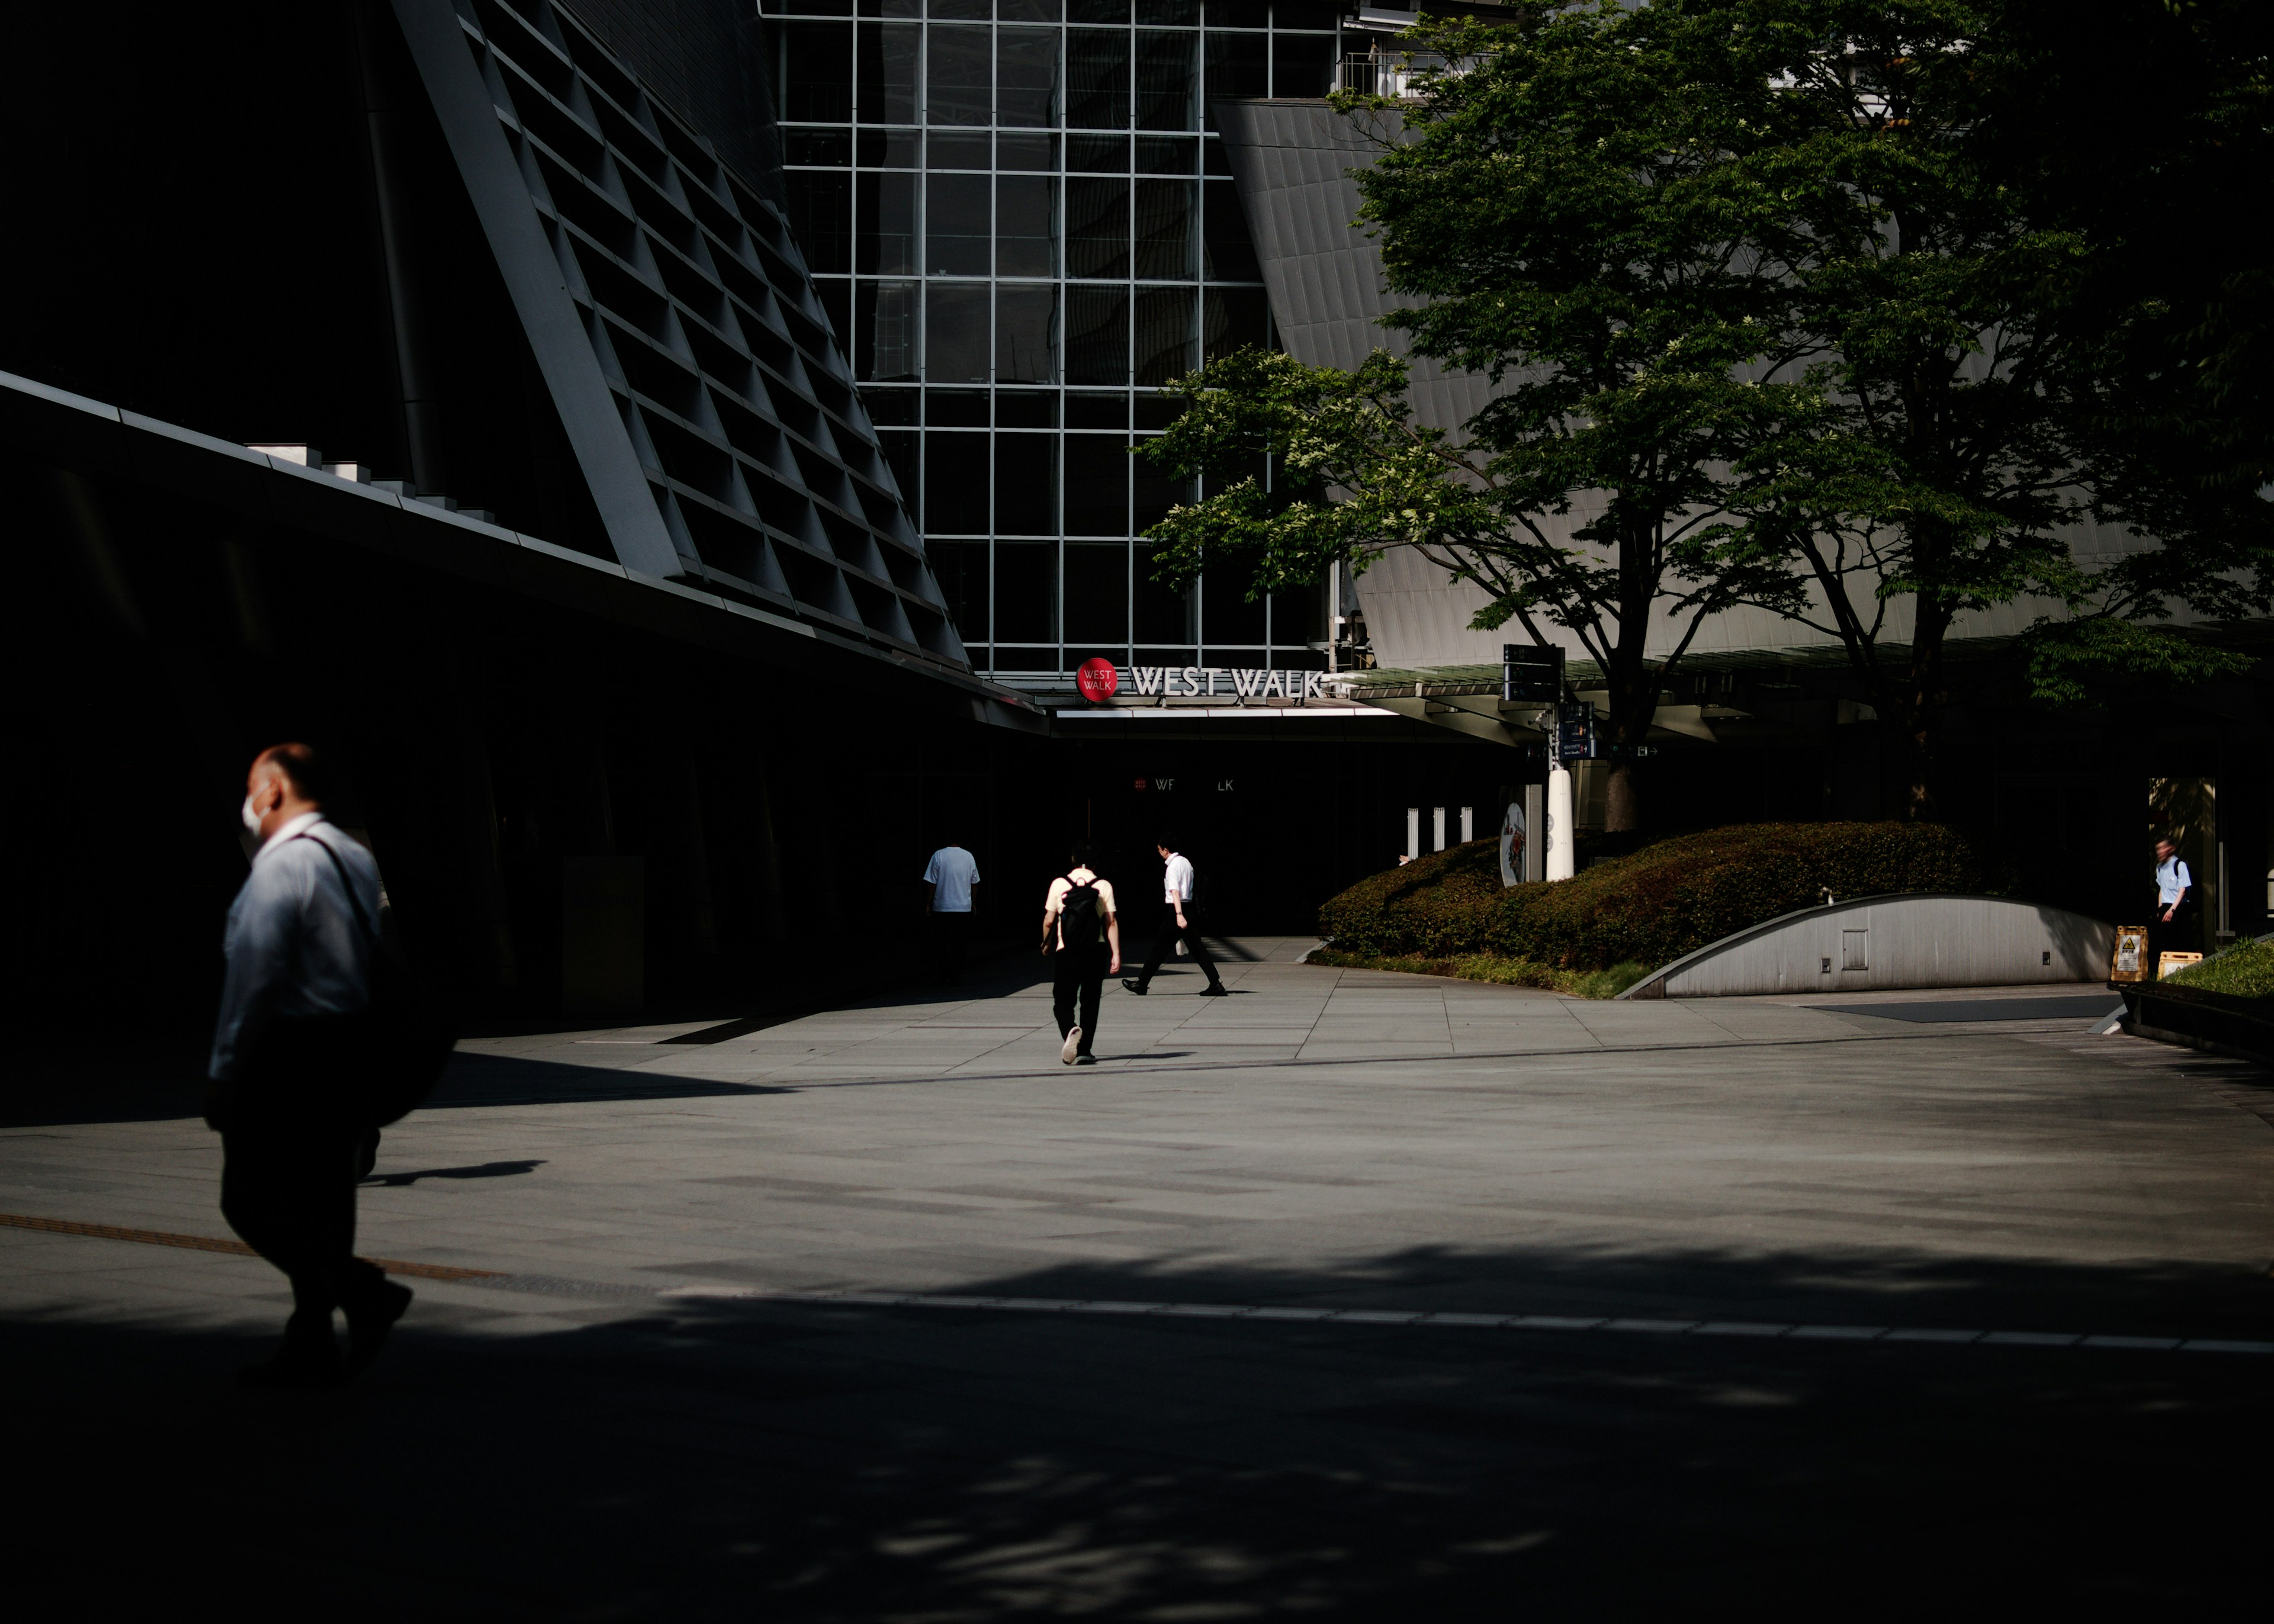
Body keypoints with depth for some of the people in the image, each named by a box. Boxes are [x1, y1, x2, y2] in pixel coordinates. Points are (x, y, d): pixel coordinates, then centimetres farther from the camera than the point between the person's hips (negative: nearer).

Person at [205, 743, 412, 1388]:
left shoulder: (281, 864, -14)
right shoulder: (357, 859, 14)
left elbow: (254, 977, -18)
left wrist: (221, 1073, -14)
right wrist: (361, 1068, 19)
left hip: (285, 1054, -9)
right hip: (347, 1051, 9)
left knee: (252, 1201, -2)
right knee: (322, 1206, 11)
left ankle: (367, 1293, -12)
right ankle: (310, 1351, 14)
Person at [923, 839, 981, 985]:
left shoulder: (939, 856, -7)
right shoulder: (969, 857, 2)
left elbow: (932, 883, -6)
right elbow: (974, 883, 9)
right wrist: (973, 904, 20)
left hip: (942, 908, -2)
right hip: (964, 908, 2)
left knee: (941, 946, 9)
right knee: (960, 946, 7)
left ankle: (942, 978, 8)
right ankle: (956, 979, 7)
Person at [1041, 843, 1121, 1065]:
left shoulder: (1059, 884, -2)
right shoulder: (1104, 886, -2)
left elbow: (1048, 921, 1)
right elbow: (1111, 922, -6)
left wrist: (1046, 944, 19)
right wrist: (1116, 954, -4)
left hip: (1066, 952, -1)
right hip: (1096, 951, 1)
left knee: (1063, 1000, 6)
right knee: (1090, 1002, 11)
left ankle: (1070, 1029, -25)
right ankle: (1084, 1051, 9)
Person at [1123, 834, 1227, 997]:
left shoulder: (1173, 866, -12)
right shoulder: (1186, 862, 14)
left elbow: (1175, 892, -22)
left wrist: (1179, 915, -31)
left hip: (1176, 910, -8)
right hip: (1190, 908, 8)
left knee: (1159, 948, 0)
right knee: (1197, 948, 5)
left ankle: (1142, 984, 7)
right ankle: (1216, 984, -4)